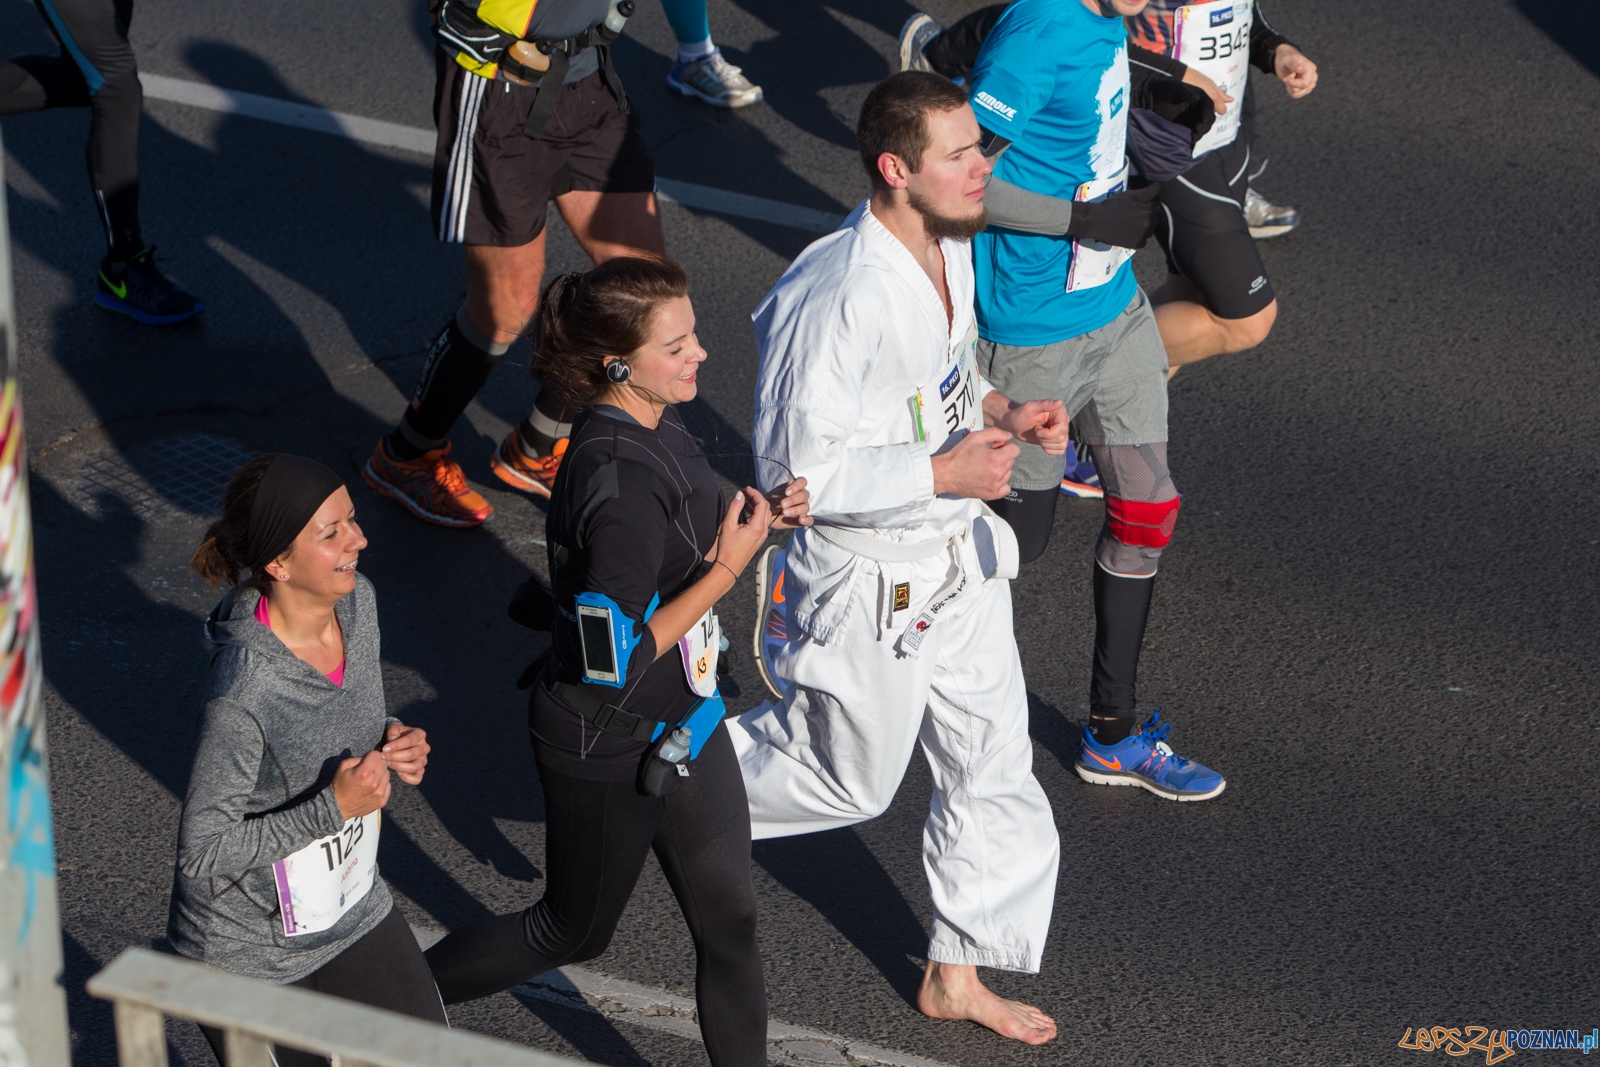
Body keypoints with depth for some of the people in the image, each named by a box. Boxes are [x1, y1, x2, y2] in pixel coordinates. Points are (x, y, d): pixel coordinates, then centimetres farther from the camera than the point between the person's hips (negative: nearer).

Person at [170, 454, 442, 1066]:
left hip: (351, 911, 7)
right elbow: (203, 851, -26)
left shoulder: (356, 602, -10)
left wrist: (393, 746, -11)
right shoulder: (241, 689, -33)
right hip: (247, 952, -7)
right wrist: (333, 807, -31)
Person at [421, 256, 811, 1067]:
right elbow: (614, 662, -29)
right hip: (610, 749, -8)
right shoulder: (617, 483, -32)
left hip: (682, 721, 8)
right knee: (573, 931, 15)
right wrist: (726, 569, -25)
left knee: (729, 922, 12)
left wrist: (756, 518, -4)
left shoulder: (652, 430, -3)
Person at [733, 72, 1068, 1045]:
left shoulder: (950, 248, -2)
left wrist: (1003, 412, -4)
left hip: (958, 562, 8)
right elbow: (793, 466, -27)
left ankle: (960, 974, 34)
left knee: (995, 765, 15)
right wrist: (943, 472, -27)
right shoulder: (840, 299, -31)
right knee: (850, 782, 13)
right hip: (869, 589, -8)